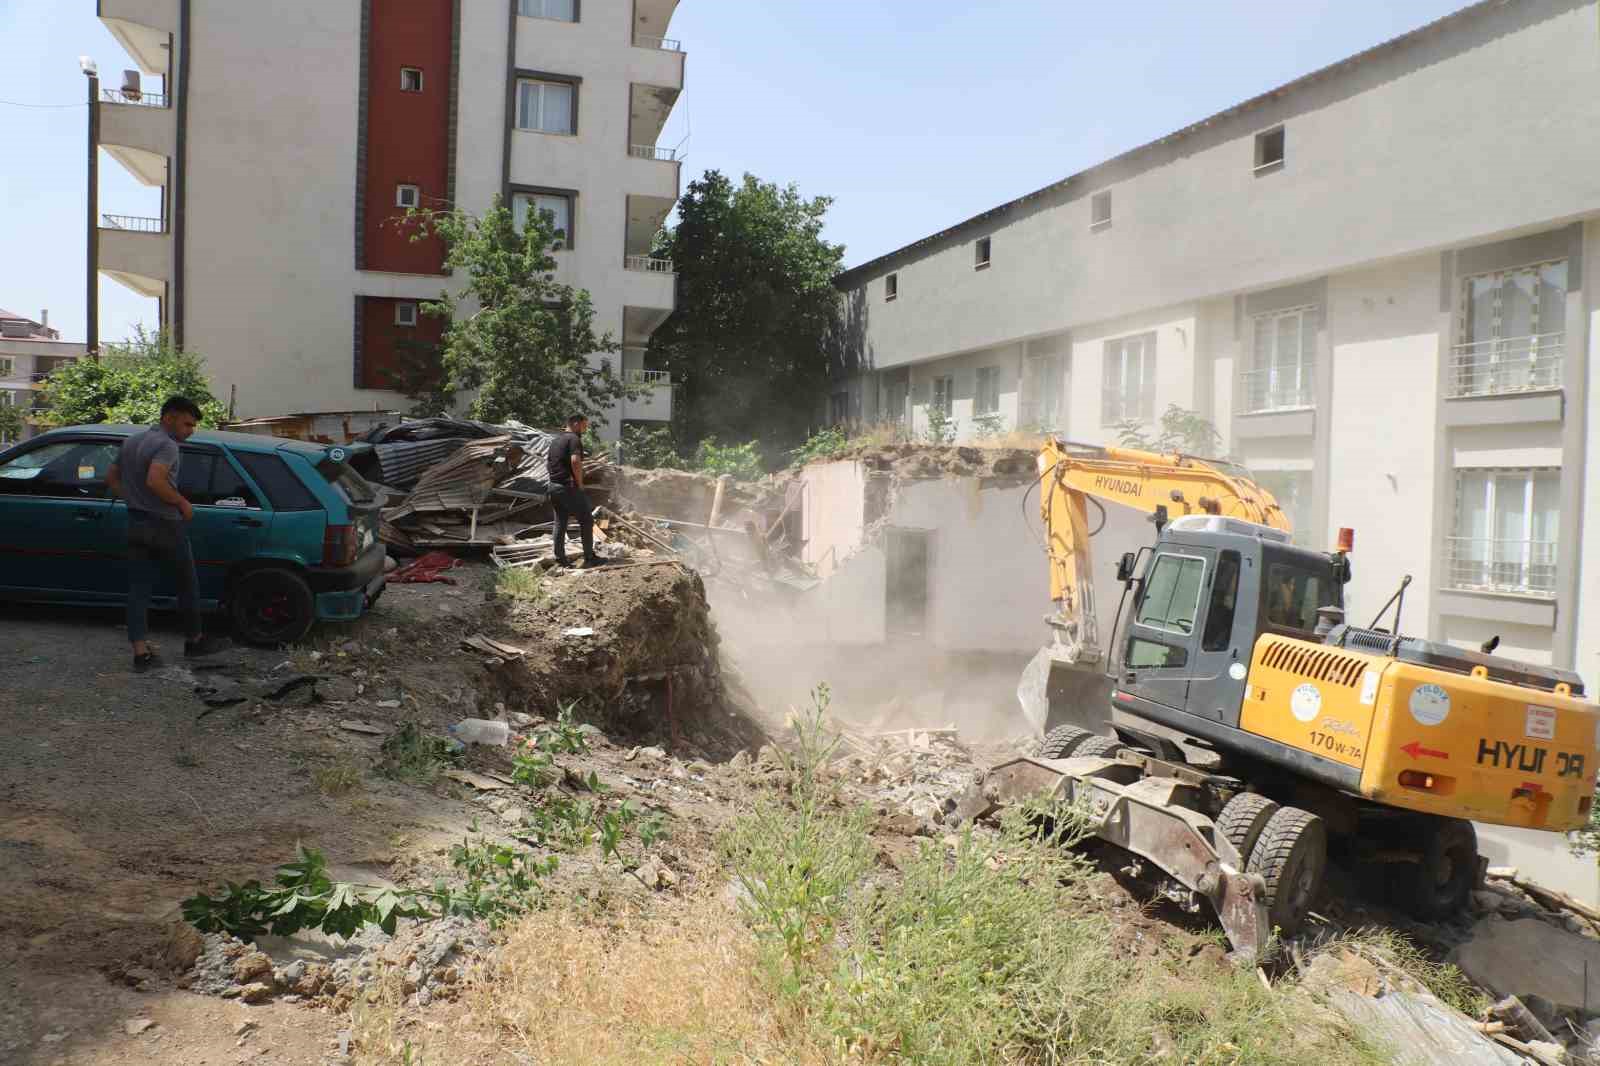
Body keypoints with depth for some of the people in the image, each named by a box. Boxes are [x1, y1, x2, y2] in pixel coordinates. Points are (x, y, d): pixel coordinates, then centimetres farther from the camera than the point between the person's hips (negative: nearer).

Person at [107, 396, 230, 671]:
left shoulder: (131, 442, 13)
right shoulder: (167, 445, -16)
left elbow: (111, 478, 19)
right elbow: (154, 481, -31)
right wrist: (183, 503, -20)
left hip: (136, 524, 8)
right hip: (165, 525, -7)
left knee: (138, 589, 4)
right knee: (188, 584, 10)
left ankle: (141, 653, 1)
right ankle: (195, 641, 21)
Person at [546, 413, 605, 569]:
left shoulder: (555, 440, 18)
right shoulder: (574, 439, -11)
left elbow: (547, 463, 24)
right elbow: (575, 461, -26)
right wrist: (580, 483, -16)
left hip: (554, 486, 9)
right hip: (569, 487, -9)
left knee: (560, 523, 11)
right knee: (586, 520, 1)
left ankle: (560, 559, 12)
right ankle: (589, 558, 2)